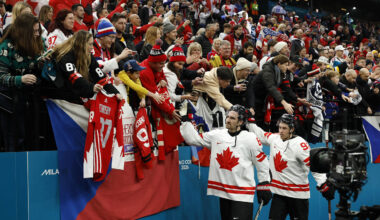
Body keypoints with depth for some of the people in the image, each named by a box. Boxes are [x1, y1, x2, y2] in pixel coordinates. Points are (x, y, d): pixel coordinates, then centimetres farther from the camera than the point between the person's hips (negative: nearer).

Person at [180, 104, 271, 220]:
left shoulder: (250, 139, -7)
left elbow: (262, 163, -2)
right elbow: (194, 139, 5)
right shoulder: (217, 135, 4)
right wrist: (185, 121, -2)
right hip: (223, 192, 5)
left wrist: (263, 188, 0)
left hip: (243, 194, -4)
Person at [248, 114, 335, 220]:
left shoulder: (300, 144, -18)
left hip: (298, 194, -5)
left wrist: (324, 185, -26)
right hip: (279, 192, 5)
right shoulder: (274, 138, 2)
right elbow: (258, 134, 19)